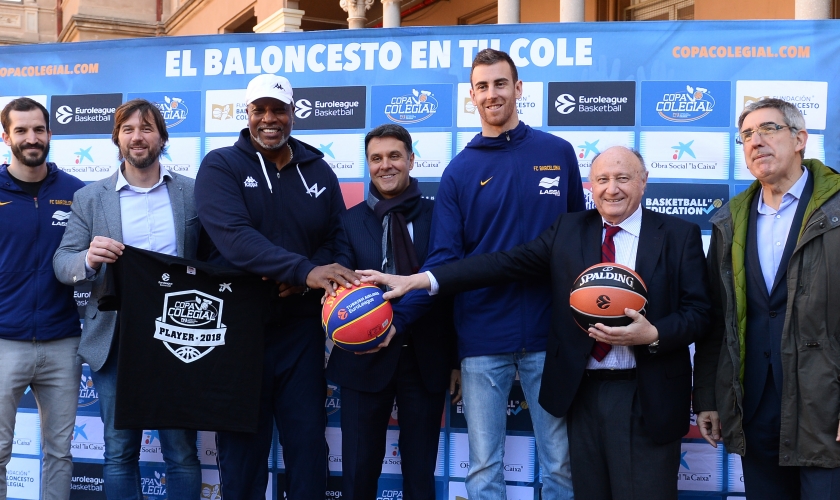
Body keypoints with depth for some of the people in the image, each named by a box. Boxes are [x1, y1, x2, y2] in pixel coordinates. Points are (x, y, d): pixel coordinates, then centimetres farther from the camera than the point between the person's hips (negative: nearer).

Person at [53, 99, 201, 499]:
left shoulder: (193, 193, 4)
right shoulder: (90, 198, 4)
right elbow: (62, 264, 1)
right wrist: (89, 259, -21)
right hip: (115, 342, 1)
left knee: (182, 453, 7)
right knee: (119, 453, 10)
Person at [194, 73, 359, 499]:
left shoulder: (317, 170, 8)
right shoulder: (220, 166, -5)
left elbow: (337, 237, 8)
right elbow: (233, 236, -21)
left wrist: (303, 282, -12)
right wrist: (303, 269, -32)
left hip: (301, 326, 3)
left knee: (308, 439, 9)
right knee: (242, 443, 9)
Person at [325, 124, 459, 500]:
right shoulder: (350, 220, 5)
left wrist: (457, 358, 1)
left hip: (426, 358, 0)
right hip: (366, 357, 0)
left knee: (420, 470, 12)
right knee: (359, 469, 9)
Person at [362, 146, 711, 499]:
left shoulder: (679, 235, 0)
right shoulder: (568, 229, 6)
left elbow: (698, 312, -2)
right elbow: (507, 263, -2)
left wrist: (653, 335, -23)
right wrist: (422, 279, -11)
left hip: (647, 398, -2)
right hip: (582, 393, 3)